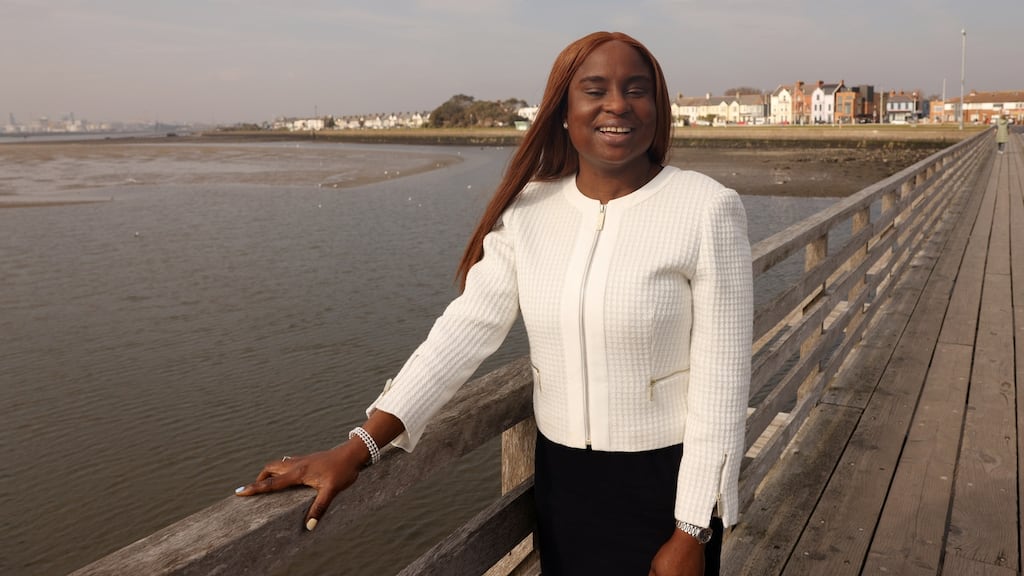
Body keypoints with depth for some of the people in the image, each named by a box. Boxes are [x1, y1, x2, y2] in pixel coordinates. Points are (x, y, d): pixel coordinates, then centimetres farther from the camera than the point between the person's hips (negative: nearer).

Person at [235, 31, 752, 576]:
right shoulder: (528, 210, -3)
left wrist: (691, 532, -12)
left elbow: (719, 376, -13)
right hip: (562, 475, 3)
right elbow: (466, 327, -9)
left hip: (666, 480, -3)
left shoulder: (706, 209, -14)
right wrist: (359, 446, -17)